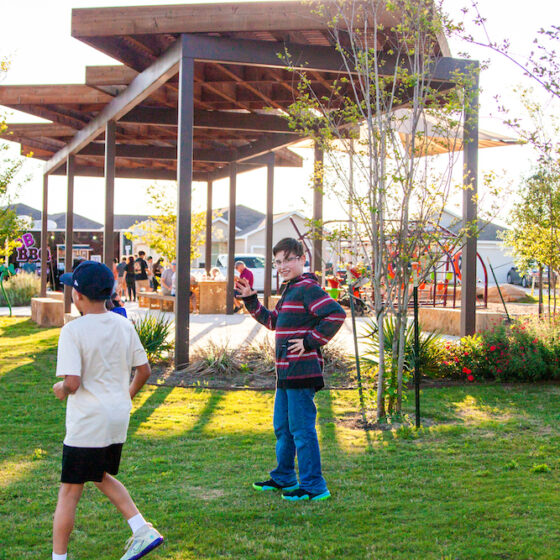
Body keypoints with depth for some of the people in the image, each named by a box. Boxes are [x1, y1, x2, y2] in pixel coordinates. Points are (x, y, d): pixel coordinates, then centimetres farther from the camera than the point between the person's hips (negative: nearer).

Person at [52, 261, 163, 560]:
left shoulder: (73, 330, -16)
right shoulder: (124, 325, 3)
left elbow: (72, 382, -23)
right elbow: (144, 370, 8)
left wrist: (60, 389, 0)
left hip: (87, 422, -7)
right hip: (118, 418, 7)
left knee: (69, 490, 5)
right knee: (102, 476, 25)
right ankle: (142, 530, 18)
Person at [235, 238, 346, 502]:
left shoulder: (307, 288, -13)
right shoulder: (290, 290, 18)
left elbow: (336, 314, -25)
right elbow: (273, 321, 30)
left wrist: (311, 342, -20)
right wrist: (250, 299, 22)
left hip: (301, 371, -11)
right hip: (286, 372, 11)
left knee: (302, 430, -5)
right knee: (282, 427, 20)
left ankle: (313, 486, 3)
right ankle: (284, 478, 33)